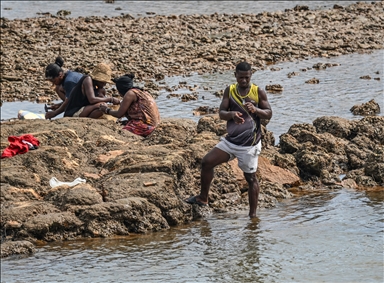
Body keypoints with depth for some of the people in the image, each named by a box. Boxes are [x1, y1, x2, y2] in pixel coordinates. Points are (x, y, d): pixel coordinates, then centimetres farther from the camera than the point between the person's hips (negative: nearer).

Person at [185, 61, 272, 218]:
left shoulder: (258, 92, -6)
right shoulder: (230, 91, 2)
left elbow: (269, 114, -5)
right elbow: (221, 113, -3)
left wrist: (255, 110, -26)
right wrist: (231, 114, -27)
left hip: (249, 144, -4)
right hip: (230, 140, 4)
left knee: (251, 178, 3)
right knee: (207, 162, -3)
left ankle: (253, 214, 12)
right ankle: (203, 198, 14)